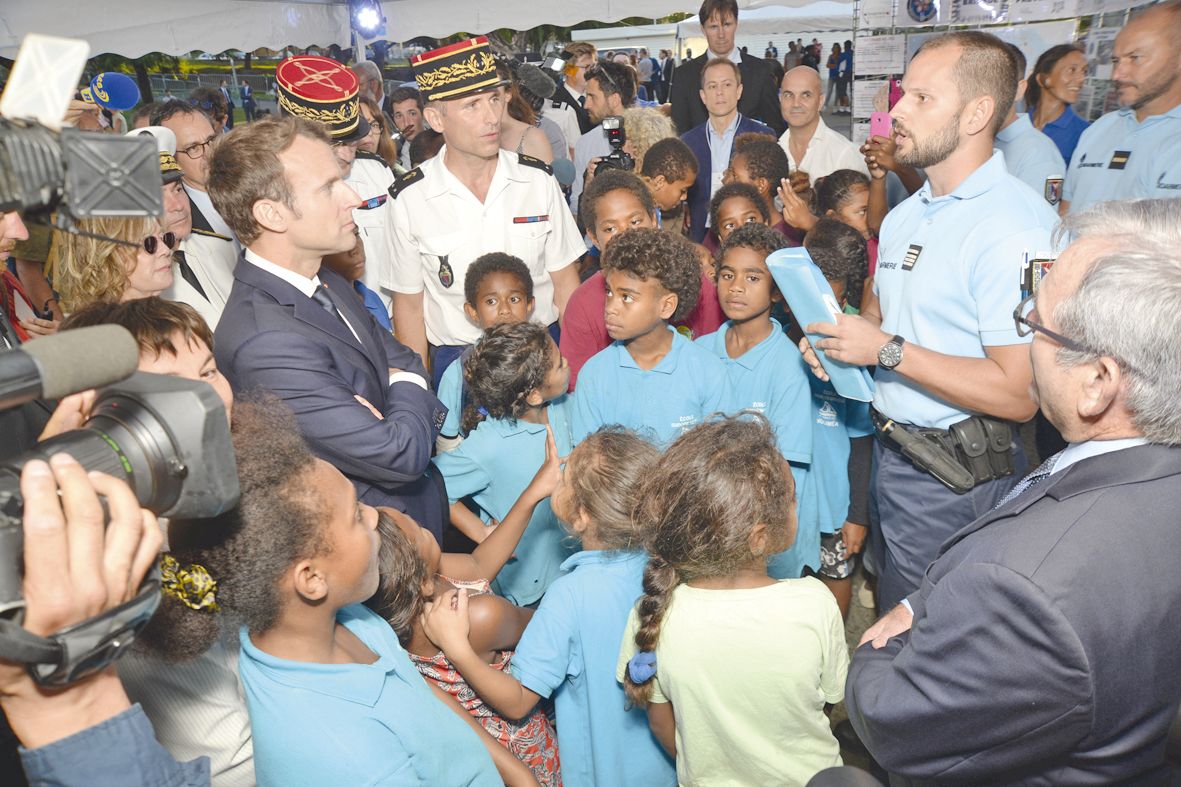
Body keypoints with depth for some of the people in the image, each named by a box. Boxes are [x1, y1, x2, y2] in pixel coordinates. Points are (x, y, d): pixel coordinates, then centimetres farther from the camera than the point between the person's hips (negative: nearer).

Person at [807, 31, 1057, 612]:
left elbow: (1019, 393, -26)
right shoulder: (904, 216, 10)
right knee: (891, 621, 24)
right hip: (890, 452, 8)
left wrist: (886, 349, -23)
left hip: (952, 478, -8)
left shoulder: (1017, 226, -20)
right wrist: (836, 333, -1)